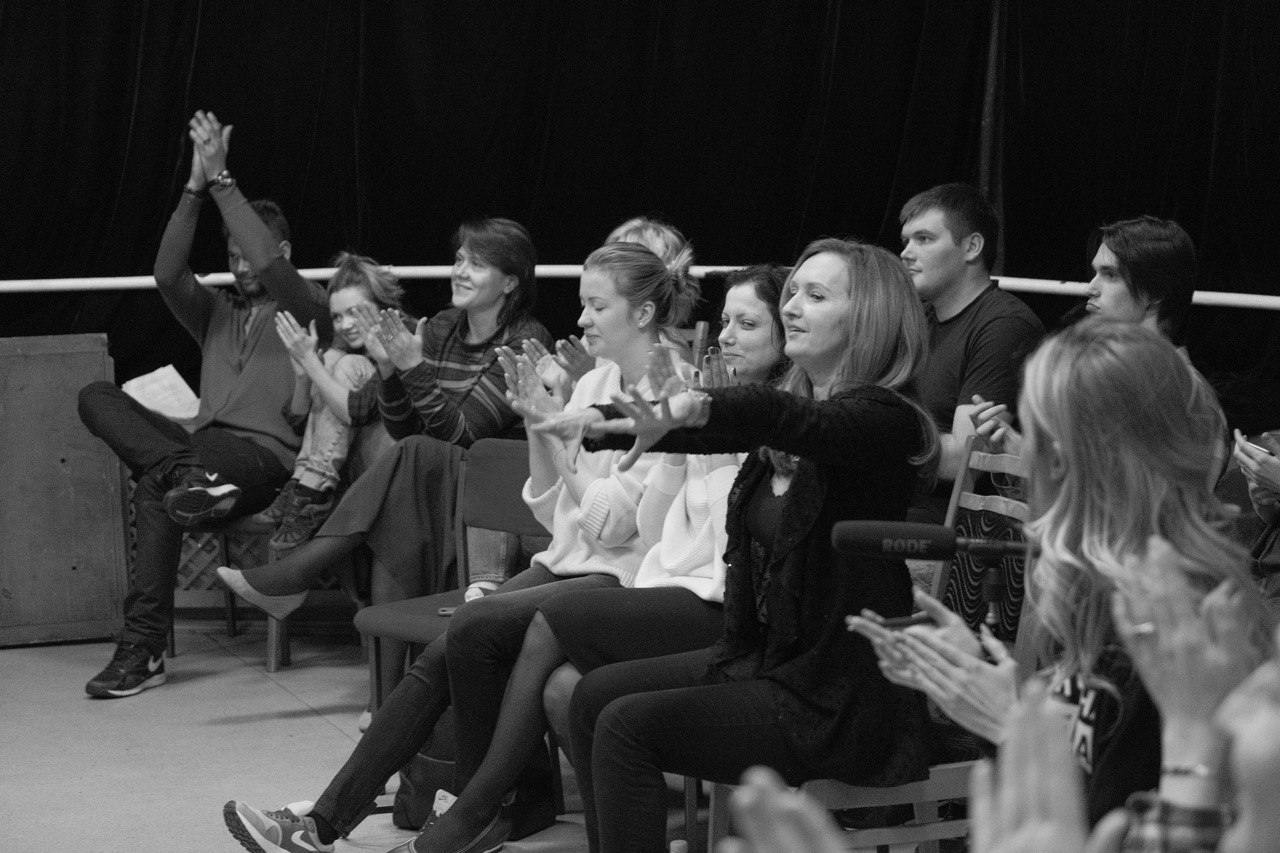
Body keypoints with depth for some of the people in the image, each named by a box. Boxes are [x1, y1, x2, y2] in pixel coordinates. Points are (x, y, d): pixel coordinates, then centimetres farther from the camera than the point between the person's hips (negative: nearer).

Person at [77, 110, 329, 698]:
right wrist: (196, 185, -3)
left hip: (267, 457, -6)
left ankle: (144, 648, -37)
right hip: (205, 443, 6)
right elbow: (168, 274, 6)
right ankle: (190, 476, -41)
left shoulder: (305, 308, 10)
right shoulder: (217, 312, 27)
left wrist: (222, 179, -11)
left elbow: (270, 264, -12)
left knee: (153, 485, -35)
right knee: (97, 398, -16)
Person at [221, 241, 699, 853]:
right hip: (566, 564, 7)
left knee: (474, 626, -27)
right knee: (438, 663, -13)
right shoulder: (594, 384, 15)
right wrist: (536, 423, 3)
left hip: (621, 579, -7)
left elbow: (610, 524, -15)